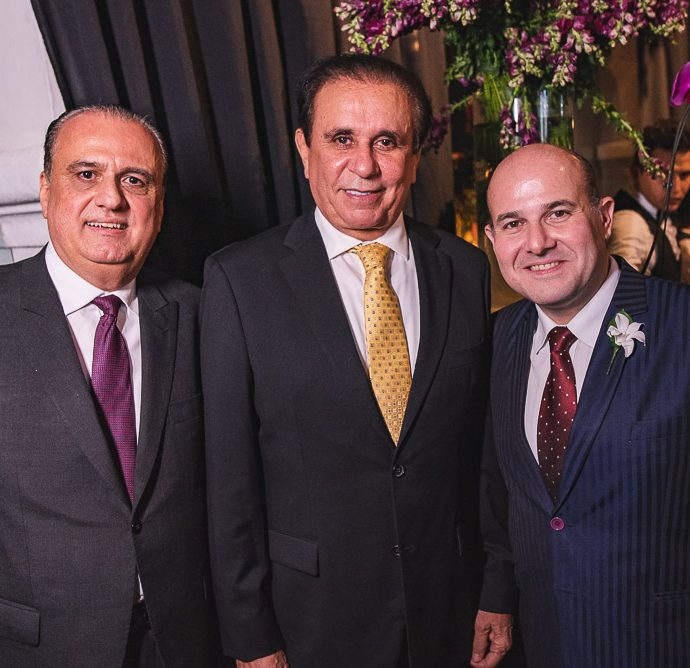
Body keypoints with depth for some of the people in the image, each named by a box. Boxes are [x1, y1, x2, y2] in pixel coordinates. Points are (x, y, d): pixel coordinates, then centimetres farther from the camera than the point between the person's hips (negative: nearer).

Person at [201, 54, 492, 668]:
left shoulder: (468, 270, -3)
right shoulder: (239, 279, -12)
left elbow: (481, 446, 2)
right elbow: (230, 477, -10)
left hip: (450, 608, 3)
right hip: (313, 616, -2)